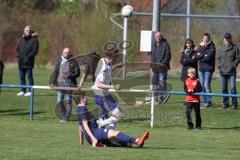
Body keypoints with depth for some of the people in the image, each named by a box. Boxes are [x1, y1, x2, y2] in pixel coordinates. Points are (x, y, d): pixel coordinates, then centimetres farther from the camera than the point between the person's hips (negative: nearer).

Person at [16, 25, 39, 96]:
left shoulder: (34, 39, -4)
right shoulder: (22, 39, 16)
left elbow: (35, 50, -11)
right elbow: (18, 48, 21)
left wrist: (28, 57, -16)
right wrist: (18, 55, 3)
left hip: (28, 62, -7)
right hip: (21, 62, 7)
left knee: (30, 77, -4)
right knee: (22, 77, 10)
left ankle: (30, 91, -2)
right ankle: (23, 91, 17)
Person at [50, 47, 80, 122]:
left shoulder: (73, 62, -1)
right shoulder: (59, 61, 8)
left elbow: (77, 73, -2)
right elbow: (55, 72, 10)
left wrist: (69, 76, -17)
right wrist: (53, 82, 4)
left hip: (70, 83, -3)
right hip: (60, 83, 3)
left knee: (68, 101, -1)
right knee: (59, 101, 3)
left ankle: (66, 117, 5)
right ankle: (64, 113, 23)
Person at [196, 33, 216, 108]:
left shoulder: (211, 47, -4)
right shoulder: (200, 46, 13)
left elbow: (208, 58, -15)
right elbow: (197, 56, 1)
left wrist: (200, 57, -5)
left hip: (208, 68, -6)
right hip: (201, 68, 6)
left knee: (206, 85, -11)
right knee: (202, 85, 6)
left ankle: (208, 102, -6)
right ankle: (205, 101, 12)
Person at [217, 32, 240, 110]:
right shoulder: (222, 48, 12)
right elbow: (219, 58, 19)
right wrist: (219, 65, 5)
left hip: (232, 72, -4)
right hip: (223, 71, 5)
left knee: (233, 88, -8)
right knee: (224, 89, 9)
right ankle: (225, 103, 17)